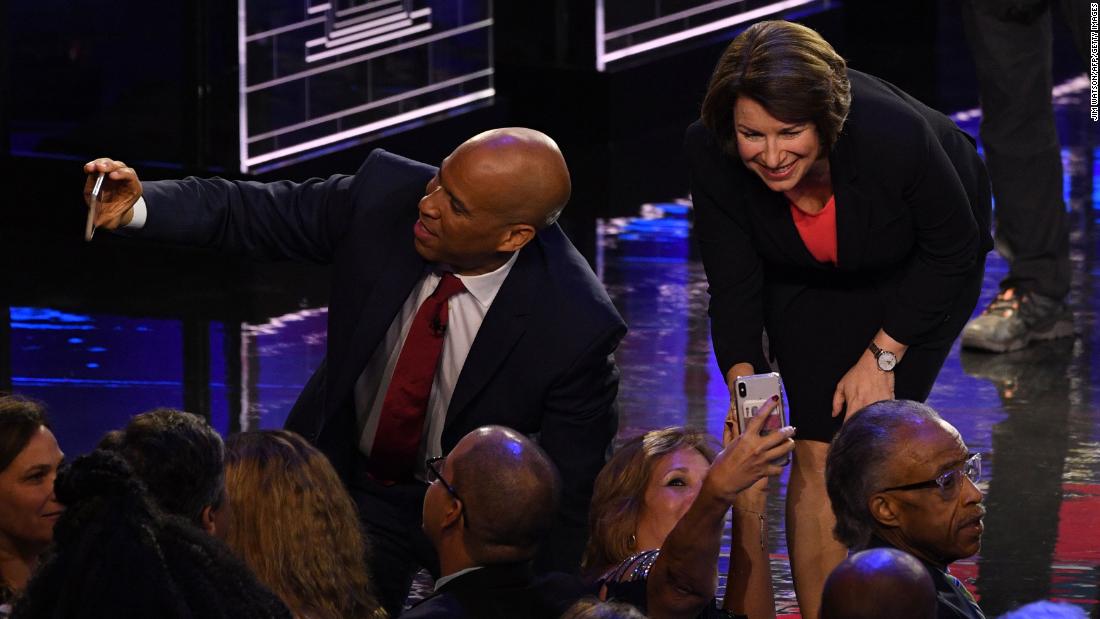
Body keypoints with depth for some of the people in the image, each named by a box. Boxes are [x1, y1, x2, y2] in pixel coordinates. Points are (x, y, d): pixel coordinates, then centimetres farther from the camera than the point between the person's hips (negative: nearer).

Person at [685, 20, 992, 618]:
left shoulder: (894, 135, -41)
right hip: (804, 274, 2)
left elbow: (951, 250, -21)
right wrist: (743, 383, -35)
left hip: (915, 270, -2)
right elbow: (733, 287, -19)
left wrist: (882, 357, -20)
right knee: (817, 449, -8)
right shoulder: (711, 153, -32)